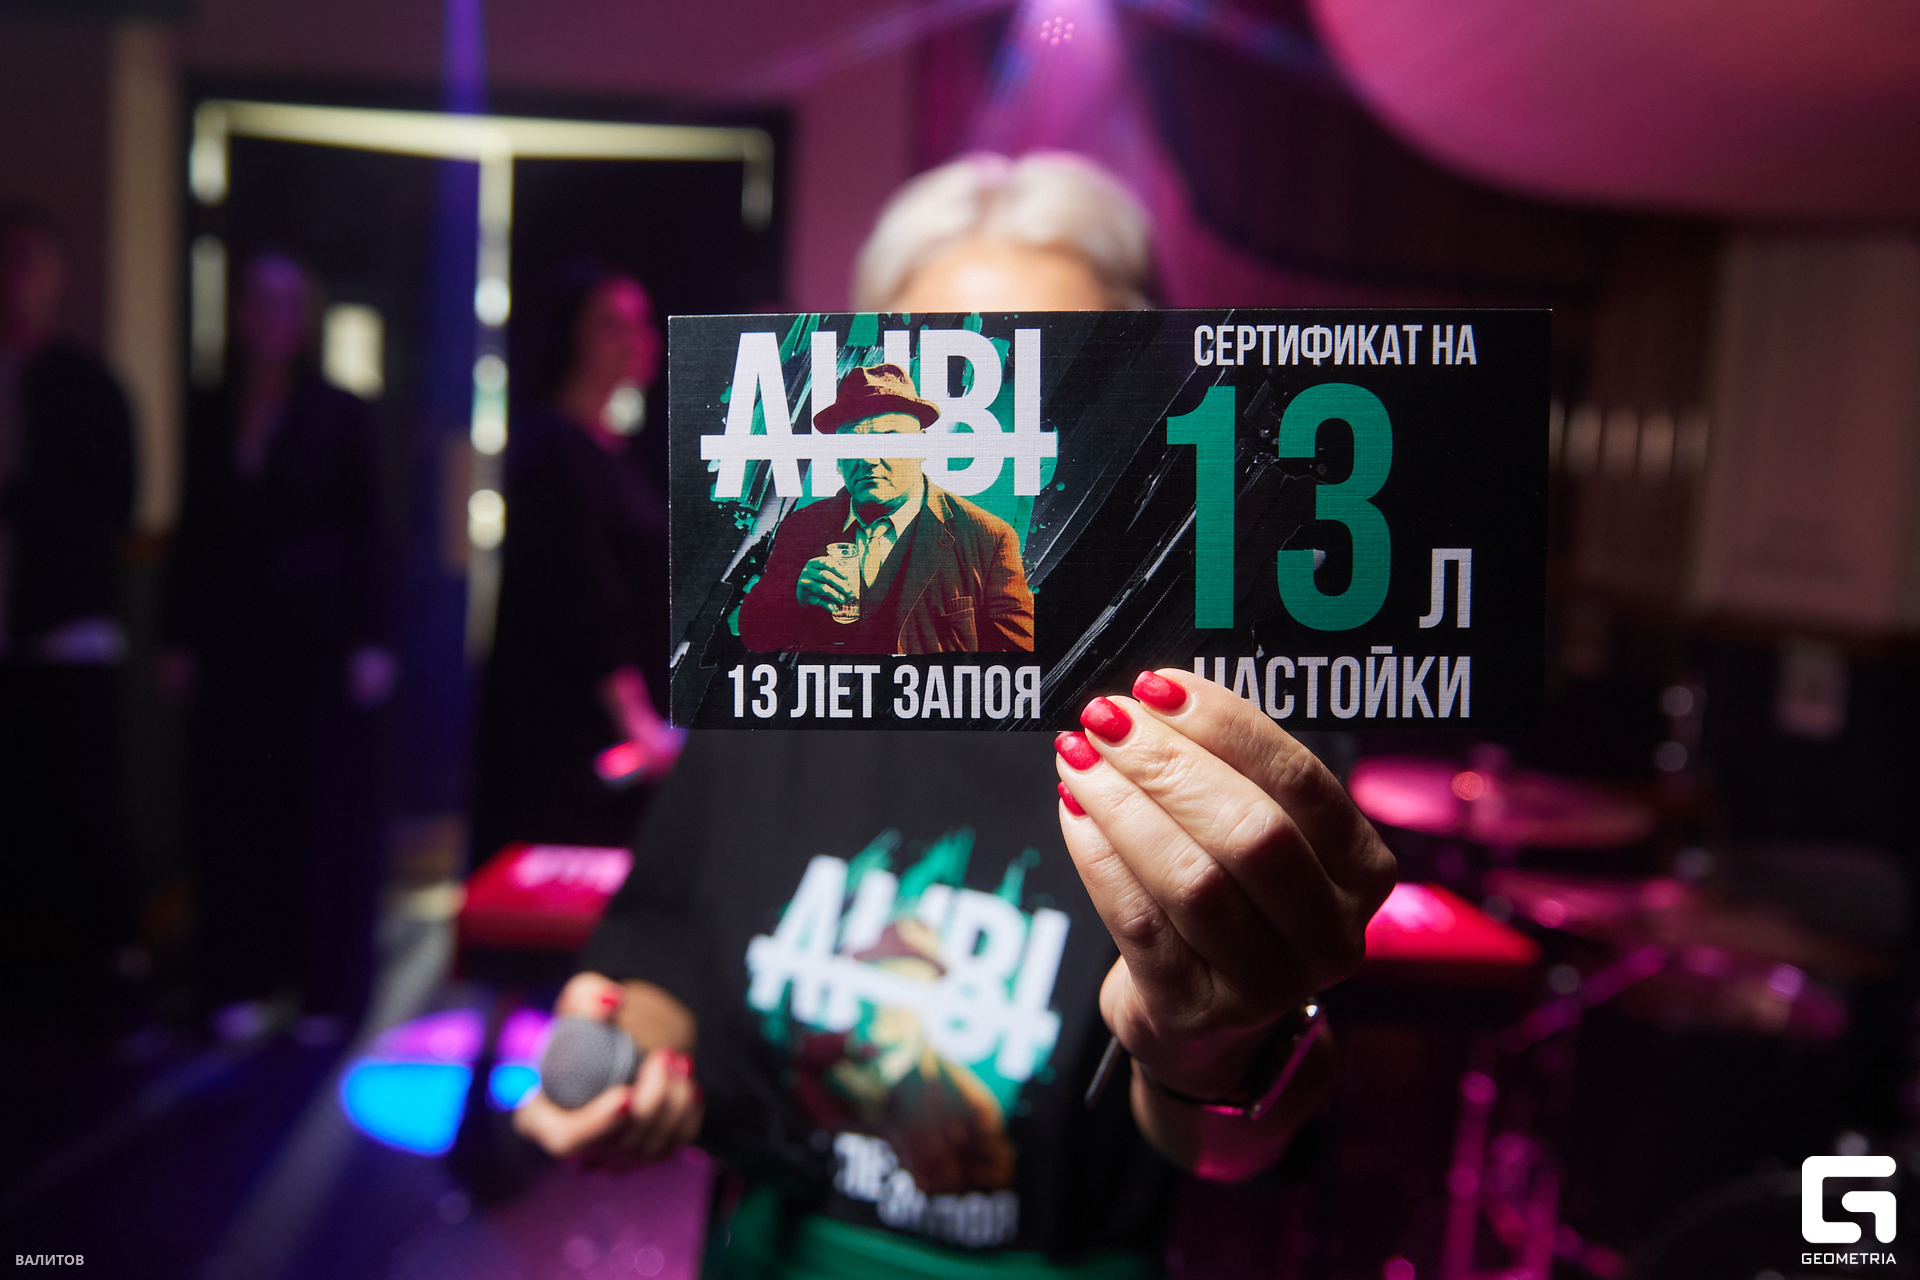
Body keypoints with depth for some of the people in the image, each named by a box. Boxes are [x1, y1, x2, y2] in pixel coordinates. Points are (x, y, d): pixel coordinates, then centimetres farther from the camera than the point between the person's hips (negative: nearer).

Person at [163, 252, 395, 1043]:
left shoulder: (339, 414, 2)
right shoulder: (209, 415, 11)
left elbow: (369, 532, -1)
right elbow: (193, 532, 12)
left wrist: (373, 641, -9)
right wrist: (180, 638, 6)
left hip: (322, 641, -3)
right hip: (233, 641, 3)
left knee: (328, 808, 0)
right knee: (237, 805, 5)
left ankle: (329, 987, 8)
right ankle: (244, 982, 15)